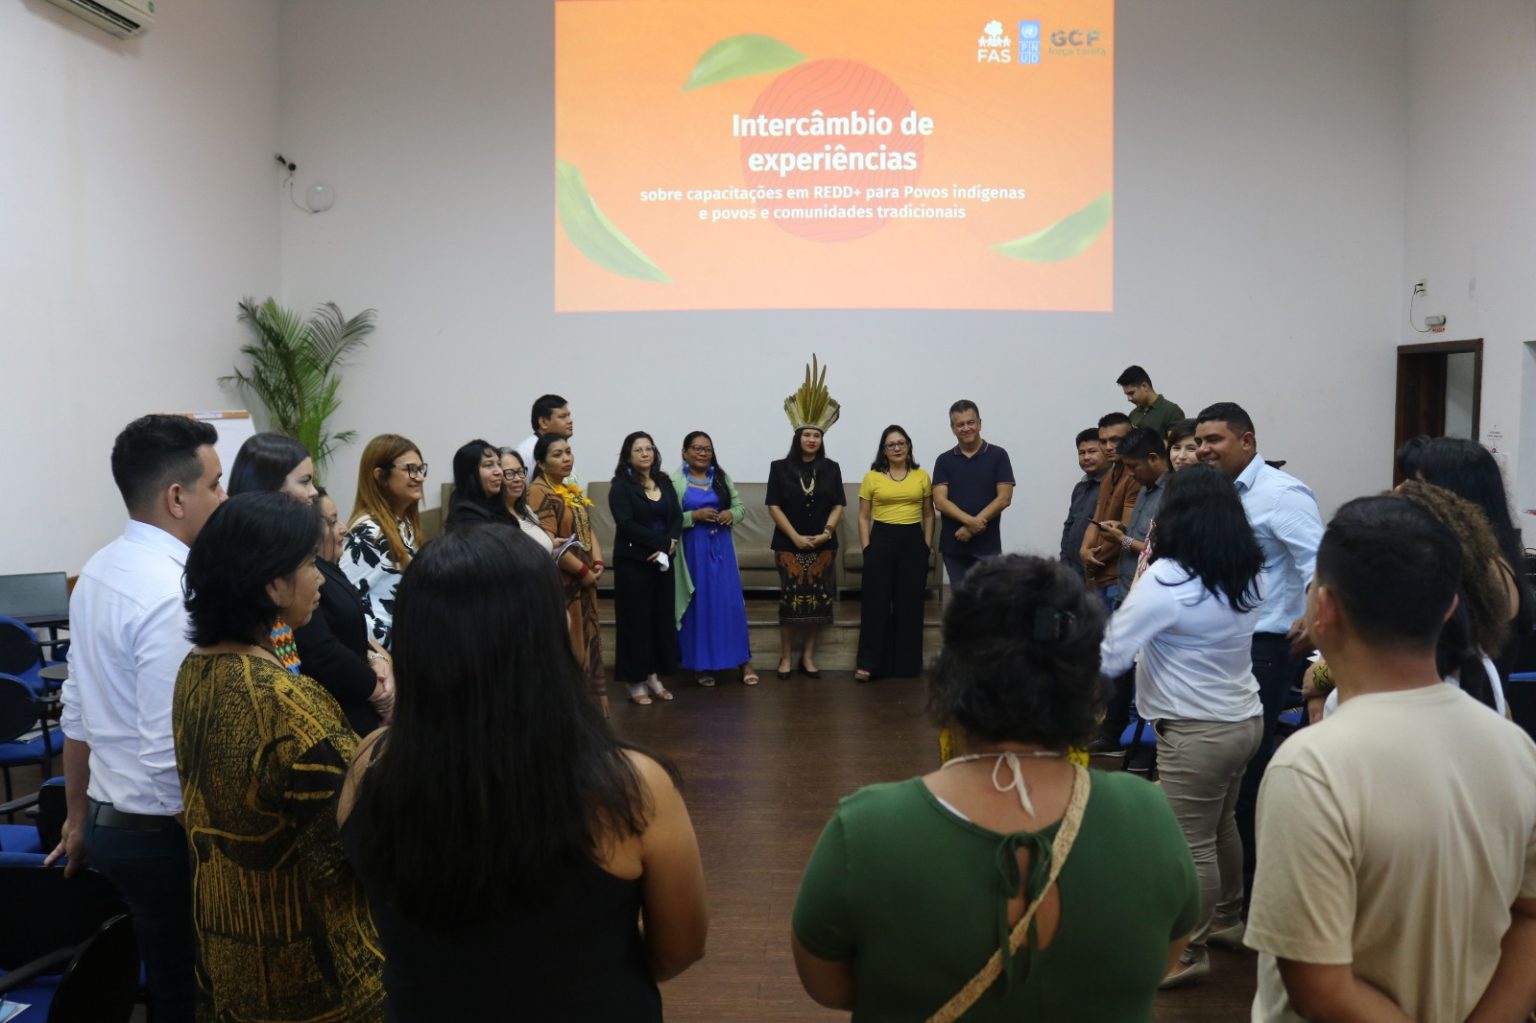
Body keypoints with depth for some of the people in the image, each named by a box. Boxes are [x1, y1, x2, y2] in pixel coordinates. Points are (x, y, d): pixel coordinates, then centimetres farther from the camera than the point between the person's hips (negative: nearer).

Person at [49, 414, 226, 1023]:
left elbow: (78, 714, 11)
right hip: (163, 833, -8)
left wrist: (78, 818, 22)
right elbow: (170, 752, -27)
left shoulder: (98, 571, 3)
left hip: (108, 821, 8)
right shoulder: (174, 594, -25)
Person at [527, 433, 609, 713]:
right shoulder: (539, 492, -13)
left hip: (584, 580, 9)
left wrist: (597, 562, -2)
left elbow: (587, 530, 15)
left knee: (586, 642, 14)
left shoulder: (572, 490, 15)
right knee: (566, 647, -4)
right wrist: (584, 571, -15)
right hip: (559, 582, -9)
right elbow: (549, 543, -20)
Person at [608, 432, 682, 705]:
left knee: (661, 617, 8)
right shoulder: (621, 486, -6)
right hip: (633, 562, -5)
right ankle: (635, 681, 9)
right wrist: (661, 542, -18)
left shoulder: (665, 483, 11)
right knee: (636, 619, -1)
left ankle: (654, 675, 20)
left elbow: (677, 517, 5)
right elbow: (627, 524, -16)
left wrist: (670, 543, -14)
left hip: (662, 561, 5)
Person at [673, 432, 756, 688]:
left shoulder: (722, 477, 8)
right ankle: (702, 665, 13)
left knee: (730, 601, 3)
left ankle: (744, 661, 11)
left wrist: (731, 515, -10)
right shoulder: (676, 482, -5)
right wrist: (694, 516, -20)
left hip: (721, 548, 3)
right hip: (693, 550, -3)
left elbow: (740, 507, 11)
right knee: (698, 604, 2)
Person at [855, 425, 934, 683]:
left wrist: (928, 546, 4)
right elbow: (863, 516, 4)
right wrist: (866, 548, -3)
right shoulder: (872, 477, 2)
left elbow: (928, 514, 11)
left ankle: (907, 663, 15)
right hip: (881, 539, -1)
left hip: (913, 541, 2)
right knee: (875, 601, -2)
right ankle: (867, 662, 3)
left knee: (910, 602, 5)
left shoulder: (922, 476, 6)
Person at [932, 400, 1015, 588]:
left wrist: (972, 526, -14)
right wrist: (969, 520, -21)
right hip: (953, 546, 2)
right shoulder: (944, 460, 6)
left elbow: (1004, 498, -6)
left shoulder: (997, 455, 1)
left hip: (987, 546, -2)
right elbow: (940, 501, -5)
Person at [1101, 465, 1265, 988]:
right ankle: (1228, 920, 42)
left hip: (1197, 731, -8)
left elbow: (1109, 658, -20)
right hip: (1244, 719, 8)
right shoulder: (1242, 573, 1)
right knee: (1222, 827, 25)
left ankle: (1189, 953, 19)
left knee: (1191, 845, 5)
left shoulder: (1166, 581, -21)